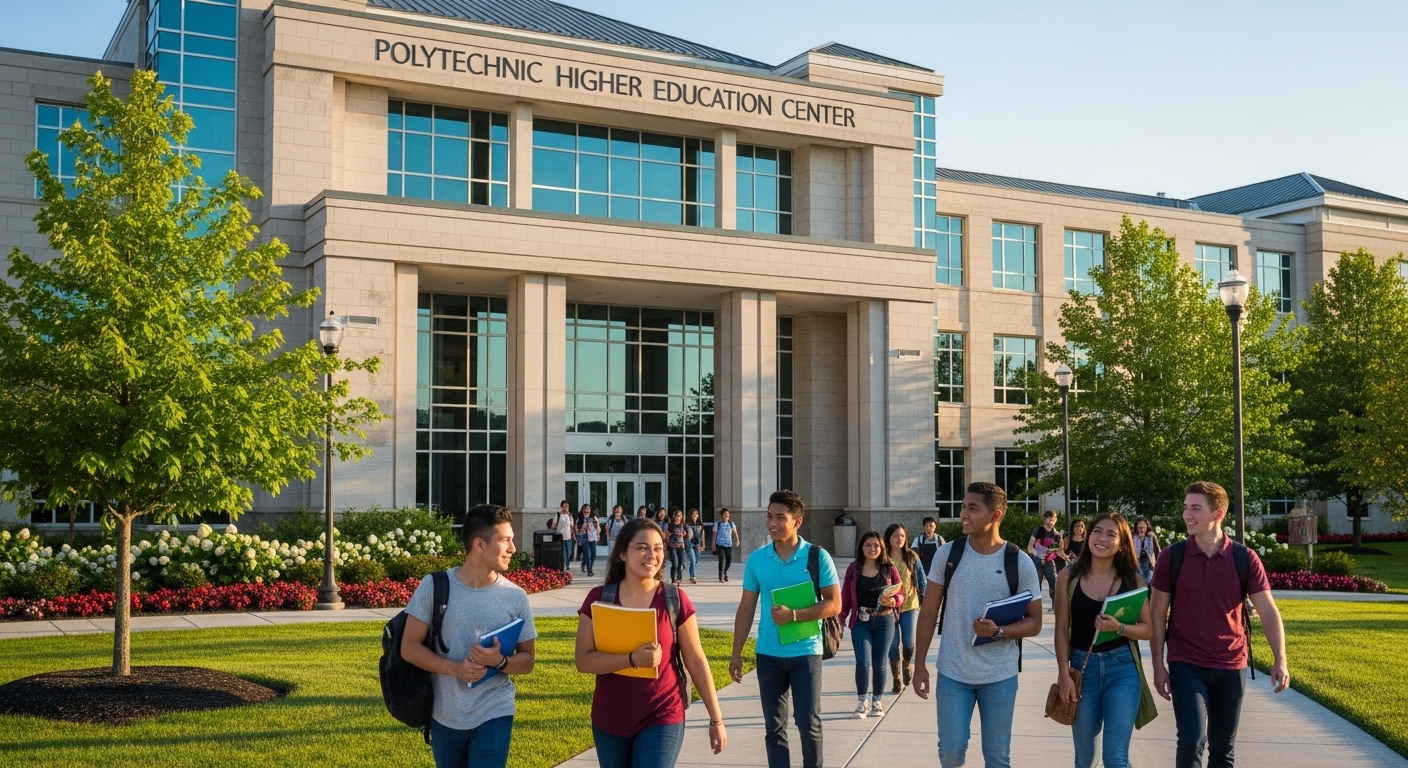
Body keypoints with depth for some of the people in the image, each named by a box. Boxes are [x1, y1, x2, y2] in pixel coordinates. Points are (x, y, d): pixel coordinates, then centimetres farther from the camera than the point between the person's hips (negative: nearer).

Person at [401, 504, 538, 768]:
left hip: (494, 716, -1)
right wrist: (455, 668, -19)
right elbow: (409, 647, -6)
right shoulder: (434, 586, -7)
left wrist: (500, 661, -20)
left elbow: (527, 661, 1)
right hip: (445, 716, 1)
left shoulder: (515, 596, -5)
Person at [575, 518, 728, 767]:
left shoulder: (675, 599, -6)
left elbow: (696, 662, -1)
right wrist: (633, 659, -23)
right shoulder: (598, 599, -3)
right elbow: (584, 660, -9)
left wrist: (716, 719, 0)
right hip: (609, 721, 2)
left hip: (662, 719, -2)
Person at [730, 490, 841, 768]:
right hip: (768, 654, 3)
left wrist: (793, 615, -19)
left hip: (805, 652, -3)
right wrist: (736, 653, 5)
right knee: (774, 727, 9)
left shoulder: (817, 556, -7)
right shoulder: (756, 559, 1)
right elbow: (746, 608, 7)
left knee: (808, 723, 1)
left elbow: (834, 604, -8)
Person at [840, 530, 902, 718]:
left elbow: (901, 595, 3)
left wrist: (892, 601, -19)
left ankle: (876, 702, 23)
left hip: (884, 621, 0)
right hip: (860, 621, 0)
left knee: (879, 664, 6)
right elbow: (846, 597, 4)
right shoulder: (853, 569, 2)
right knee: (863, 663, -10)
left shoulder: (890, 569, 0)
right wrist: (841, 620, 0)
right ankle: (862, 703, 8)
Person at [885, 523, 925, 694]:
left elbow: (922, 579, 6)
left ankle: (907, 665, 29)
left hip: (910, 606, 1)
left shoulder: (912, 556, 1)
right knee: (893, 645, 2)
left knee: (909, 643, -4)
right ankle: (897, 680, 16)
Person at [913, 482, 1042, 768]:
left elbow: (1034, 623, -2)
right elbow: (928, 612, 2)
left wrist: (998, 631, -21)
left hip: (1000, 676, 0)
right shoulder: (947, 554, -4)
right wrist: (919, 664, 0)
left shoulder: (1020, 563, -7)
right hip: (953, 673, 1)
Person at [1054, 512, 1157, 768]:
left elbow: (1148, 629, -1)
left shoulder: (1132, 579, -1)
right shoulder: (1069, 577, -1)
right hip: (1082, 667, 1)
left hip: (1122, 668, -1)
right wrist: (1064, 673, -7)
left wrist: (1118, 628, -19)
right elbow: (1062, 629, 0)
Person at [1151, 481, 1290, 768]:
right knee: (1191, 741, -14)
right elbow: (1158, 613, 0)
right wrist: (1158, 666, -3)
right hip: (1186, 666, -1)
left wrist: (1279, 660, -17)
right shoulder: (1171, 557, -6)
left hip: (1231, 666, 2)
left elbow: (1268, 611, -5)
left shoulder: (1245, 559, -5)